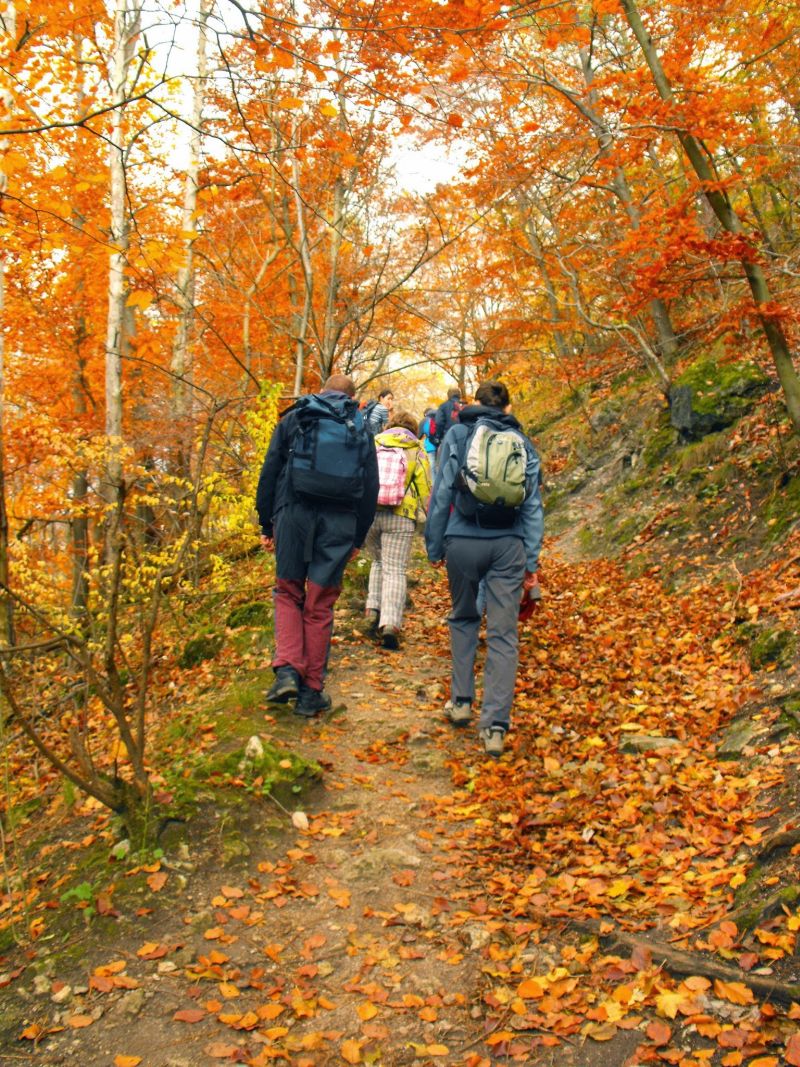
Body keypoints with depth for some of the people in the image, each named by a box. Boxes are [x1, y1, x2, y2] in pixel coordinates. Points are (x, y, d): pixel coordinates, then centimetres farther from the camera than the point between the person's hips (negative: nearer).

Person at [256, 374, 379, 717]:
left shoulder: (294, 419, 10)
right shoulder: (361, 430, 15)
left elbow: (269, 474, 5)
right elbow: (370, 489, 12)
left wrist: (266, 524, 9)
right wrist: (358, 537, 17)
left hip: (295, 513, -1)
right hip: (340, 522, 1)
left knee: (288, 593, 14)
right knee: (320, 605, 7)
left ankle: (287, 670, -5)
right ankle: (311, 692, 11)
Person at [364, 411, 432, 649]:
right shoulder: (416, 451, 8)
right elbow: (426, 490, 4)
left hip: (367, 513, 3)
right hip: (399, 516, -2)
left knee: (379, 562, 24)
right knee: (395, 570, 0)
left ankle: (374, 611, 14)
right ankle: (390, 624, -13)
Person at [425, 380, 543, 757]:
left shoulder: (457, 434, 6)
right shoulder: (523, 443, 11)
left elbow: (441, 493, 0)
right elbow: (532, 506, 8)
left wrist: (434, 546, 6)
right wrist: (531, 561, 9)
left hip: (463, 540, 0)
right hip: (508, 545, 1)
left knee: (463, 619, 21)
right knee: (503, 634, 2)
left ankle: (461, 701, 23)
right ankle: (495, 726, -1)